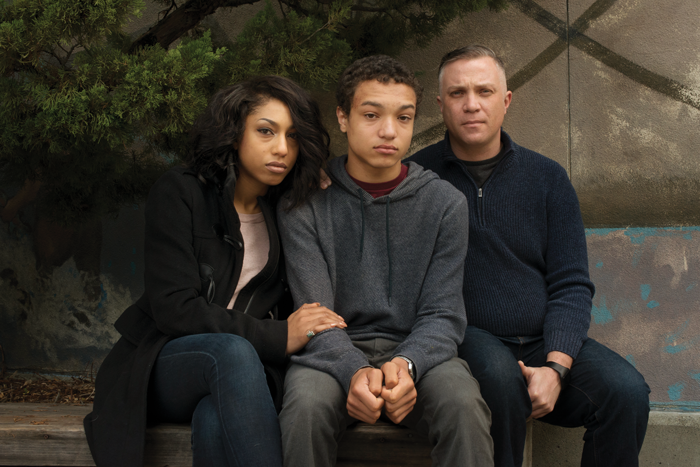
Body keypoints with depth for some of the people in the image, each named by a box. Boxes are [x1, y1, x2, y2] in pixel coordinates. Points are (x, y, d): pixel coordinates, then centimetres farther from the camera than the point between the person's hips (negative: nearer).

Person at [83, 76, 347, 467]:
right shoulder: (180, 193, -7)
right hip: (162, 368, -2)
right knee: (231, 350, -37)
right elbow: (173, 309, -15)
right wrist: (277, 337, -17)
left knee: (217, 422, -35)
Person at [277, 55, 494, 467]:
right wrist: (354, 371, -29)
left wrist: (405, 364, -24)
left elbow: (442, 316, -1)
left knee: (464, 404, -32)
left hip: (417, 352, 1)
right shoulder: (306, 204, 0)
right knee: (306, 406, -34)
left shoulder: (446, 204, 3)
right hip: (334, 353, 0)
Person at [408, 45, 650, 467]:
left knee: (627, 392, -23)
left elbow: (571, 285, 4)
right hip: (468, 340, -2)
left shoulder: (547, 177, 9)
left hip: (547, 341, 3)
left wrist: (555, 367, -12)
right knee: (499, 375, -35)